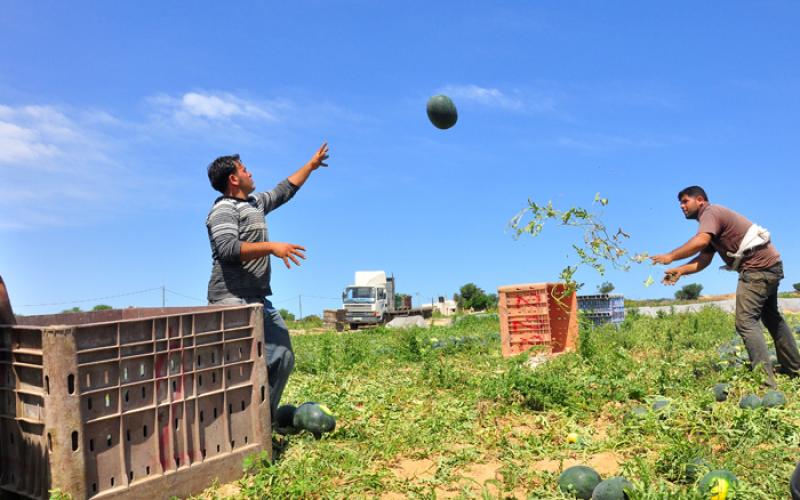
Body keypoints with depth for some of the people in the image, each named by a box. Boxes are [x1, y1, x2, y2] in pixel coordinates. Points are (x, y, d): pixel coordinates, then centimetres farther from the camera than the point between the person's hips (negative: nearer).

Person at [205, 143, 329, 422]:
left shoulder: (256, 203, 21)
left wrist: (311, 165, 41)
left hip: (259, 301, 10)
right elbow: (227, 249, -23)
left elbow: (284, 190, 35)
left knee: (282, 358, 8)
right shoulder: (223, 210, -7)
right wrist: (272, 247, -25)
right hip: (233, 301, -10)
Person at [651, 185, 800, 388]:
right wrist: (679, 270, -5)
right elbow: (703, 259, 9)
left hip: (757, 268, -11)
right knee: (772, 318, 24)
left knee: (746, 322, -15)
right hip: (769, 265, 11)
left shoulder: (711, 212, -10)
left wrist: (671, 257, -22)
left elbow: (699, 242, -30)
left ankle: (765, 380, -21)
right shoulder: (714, 219, 20)